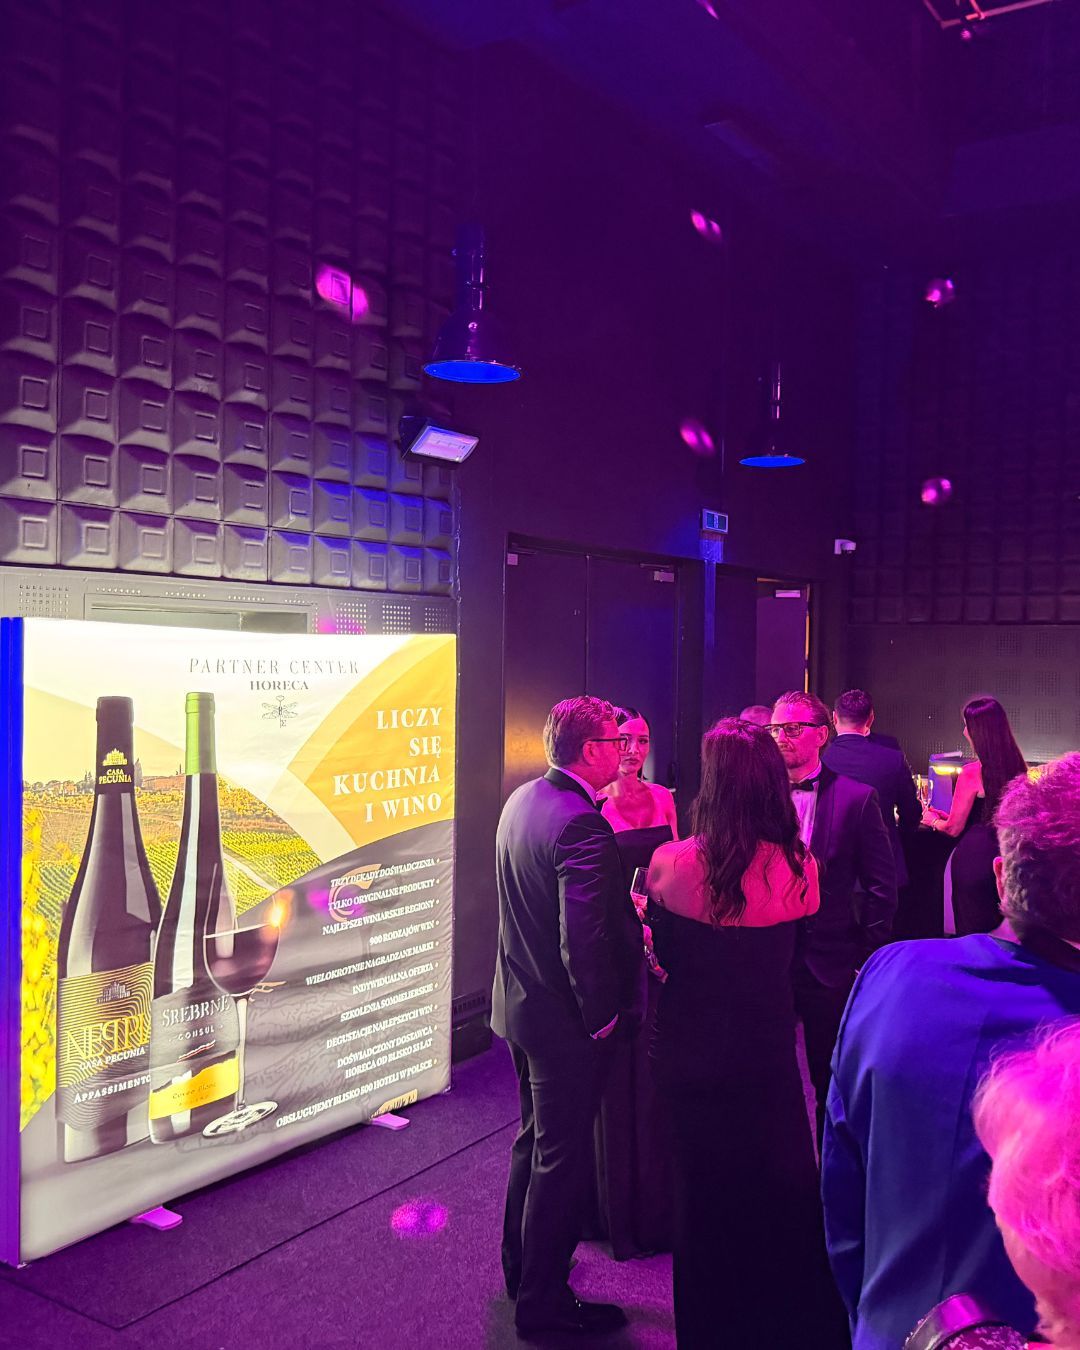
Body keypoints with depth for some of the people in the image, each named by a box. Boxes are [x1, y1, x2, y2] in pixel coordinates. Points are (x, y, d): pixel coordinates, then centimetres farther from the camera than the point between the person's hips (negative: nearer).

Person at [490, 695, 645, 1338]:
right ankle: (543, 1300, 24)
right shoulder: (583, 826, -27)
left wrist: (623, 910, 11)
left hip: (519, 999, 9)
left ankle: (521, 1264, 42)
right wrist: (602, 1017, -15)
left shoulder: (522, 800, 3)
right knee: (562, 1159, 8)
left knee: (535, 1137, 25)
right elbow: (583, 941, -29)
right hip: (565, 1020, -9)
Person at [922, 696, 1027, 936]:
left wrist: (933, 820, 11)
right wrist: (949, 816, 22)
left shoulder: (972, 773, -17)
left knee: (972, 932, 5)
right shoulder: (1018, 768, 3)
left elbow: (954, 828, -10)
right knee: (999, 932, 18)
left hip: (974, 858, -7)